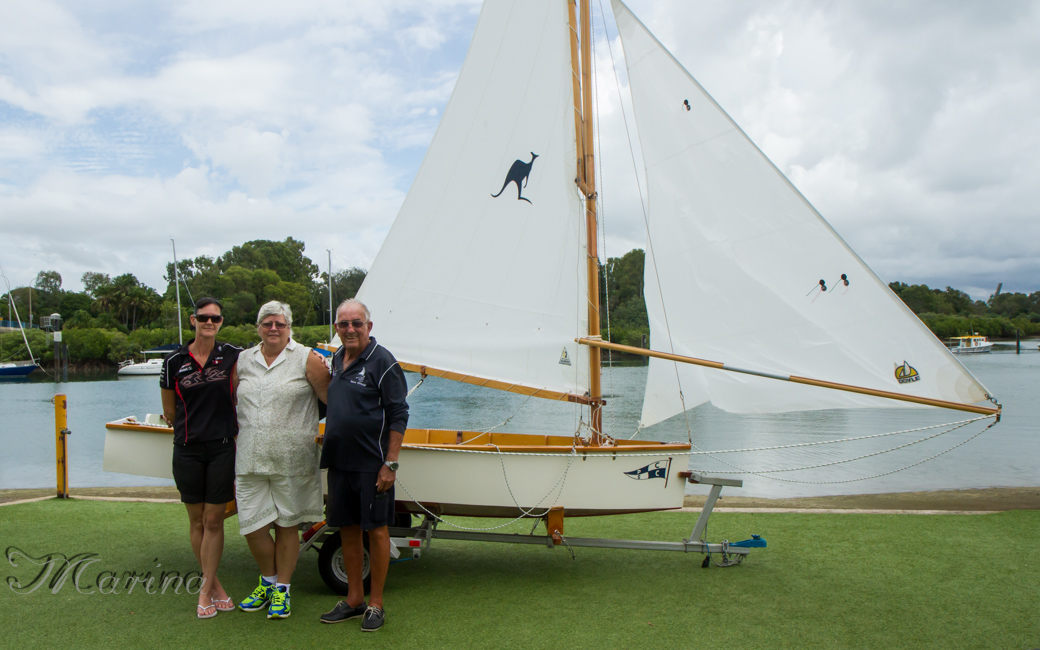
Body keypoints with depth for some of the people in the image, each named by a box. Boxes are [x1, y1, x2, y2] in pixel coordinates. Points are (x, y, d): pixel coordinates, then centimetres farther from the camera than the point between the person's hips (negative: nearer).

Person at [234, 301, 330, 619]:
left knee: (287, 525, 6)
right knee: (252, 526, 3)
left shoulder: (307, 359, -1)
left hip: (292, 460, -3)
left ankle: (282, 590, 22)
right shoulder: (243, 360, 11)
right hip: (251, 460, 3)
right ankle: (268, 581, 28)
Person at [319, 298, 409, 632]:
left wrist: (390, 464, -16)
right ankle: (353, 599, 28)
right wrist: (326, 448, 13)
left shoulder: (382, 361, -10)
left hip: (371, 463, -7)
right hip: (339, 461, 7)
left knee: (376, 529, 3)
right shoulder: (336, 360, 11)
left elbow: (398, 415, -12)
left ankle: (375, 604, 16)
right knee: (347, 529, 14)